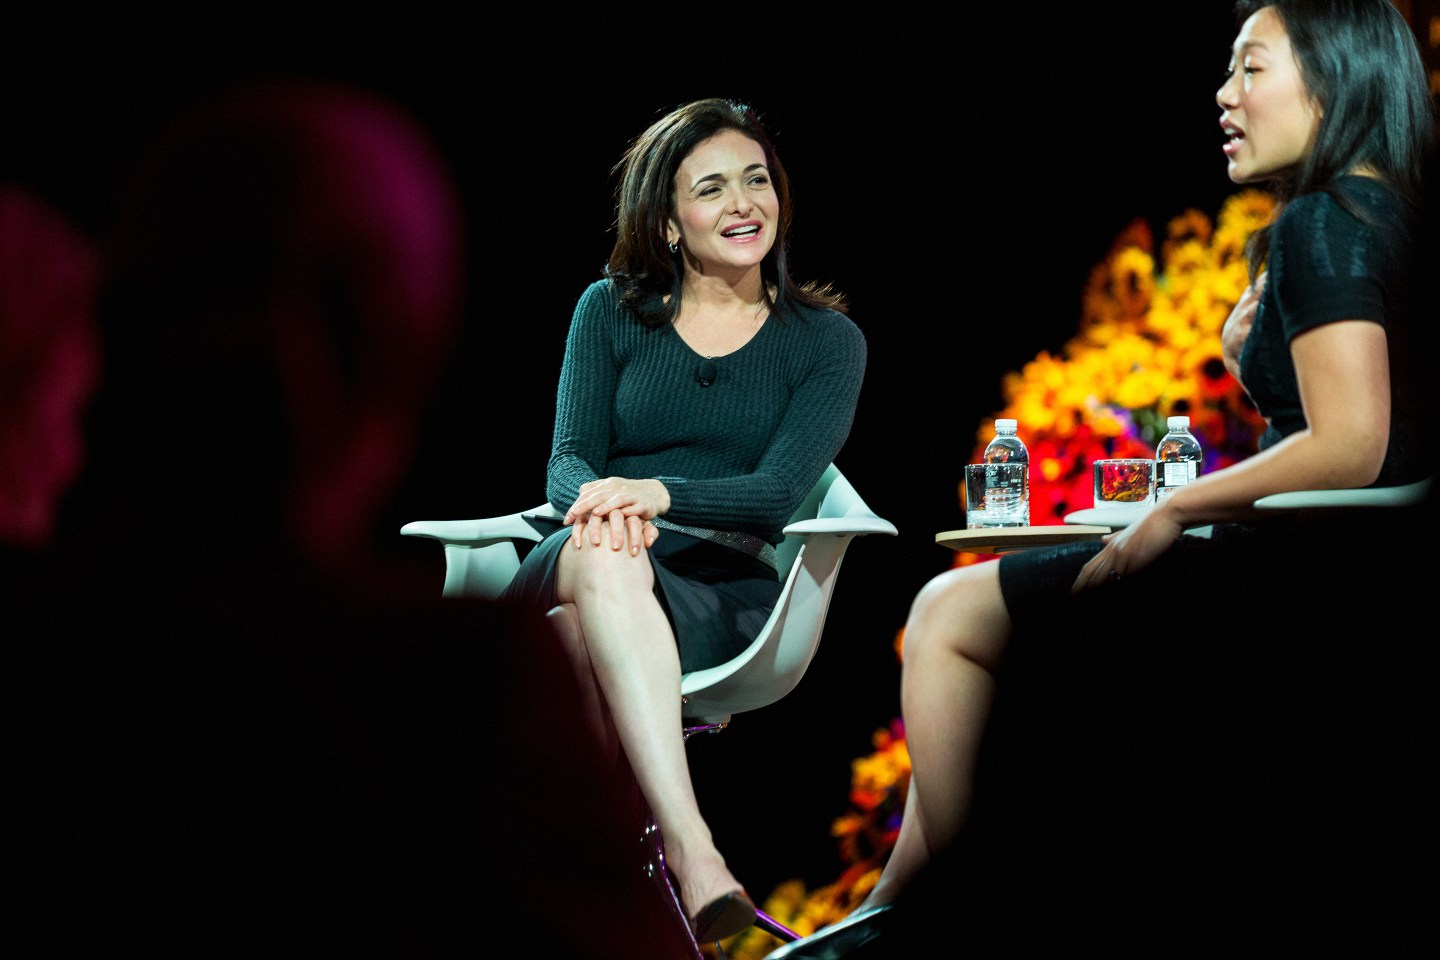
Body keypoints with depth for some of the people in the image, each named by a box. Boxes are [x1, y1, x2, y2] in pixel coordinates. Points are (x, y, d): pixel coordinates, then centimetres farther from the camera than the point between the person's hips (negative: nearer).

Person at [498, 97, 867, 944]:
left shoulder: (827, 340, 11)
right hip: (585, 572, 1)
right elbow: (568, 465, 6)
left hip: (719, 600, -1)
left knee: (581, 631, -37)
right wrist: (602, 506, -21)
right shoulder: (611, 311, 16)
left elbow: (777, 493, -3)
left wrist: (658, 494, -24)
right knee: (602, 554, -40)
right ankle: (695, 858, -55)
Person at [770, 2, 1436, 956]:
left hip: (1302, 583, -10)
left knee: (950, 613, 2)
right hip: (1319, 580, 10)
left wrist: (1173, 512, -15)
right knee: (967, 605, 19)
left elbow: (1350, 448, -25)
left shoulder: (1324, 223, -15)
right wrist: (1251, 355, 7)